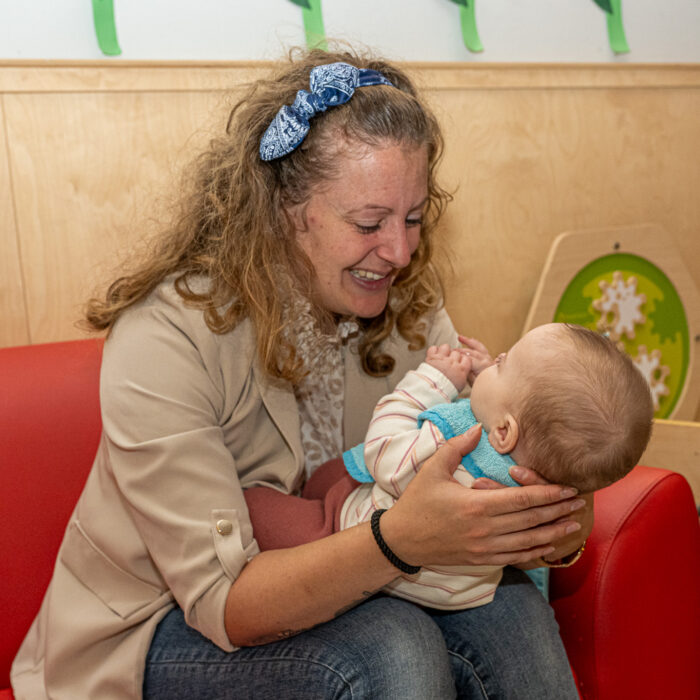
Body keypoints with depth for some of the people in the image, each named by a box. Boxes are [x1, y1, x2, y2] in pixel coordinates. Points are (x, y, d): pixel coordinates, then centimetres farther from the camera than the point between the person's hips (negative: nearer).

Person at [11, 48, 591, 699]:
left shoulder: (409, 311, -6)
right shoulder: (163, 340, -25)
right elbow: (224, 602, -29)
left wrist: (544, 521, -32)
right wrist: (400, 537, -44)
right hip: (161, 630, -5)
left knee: (512, 609, -20)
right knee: (394, 647, -31)